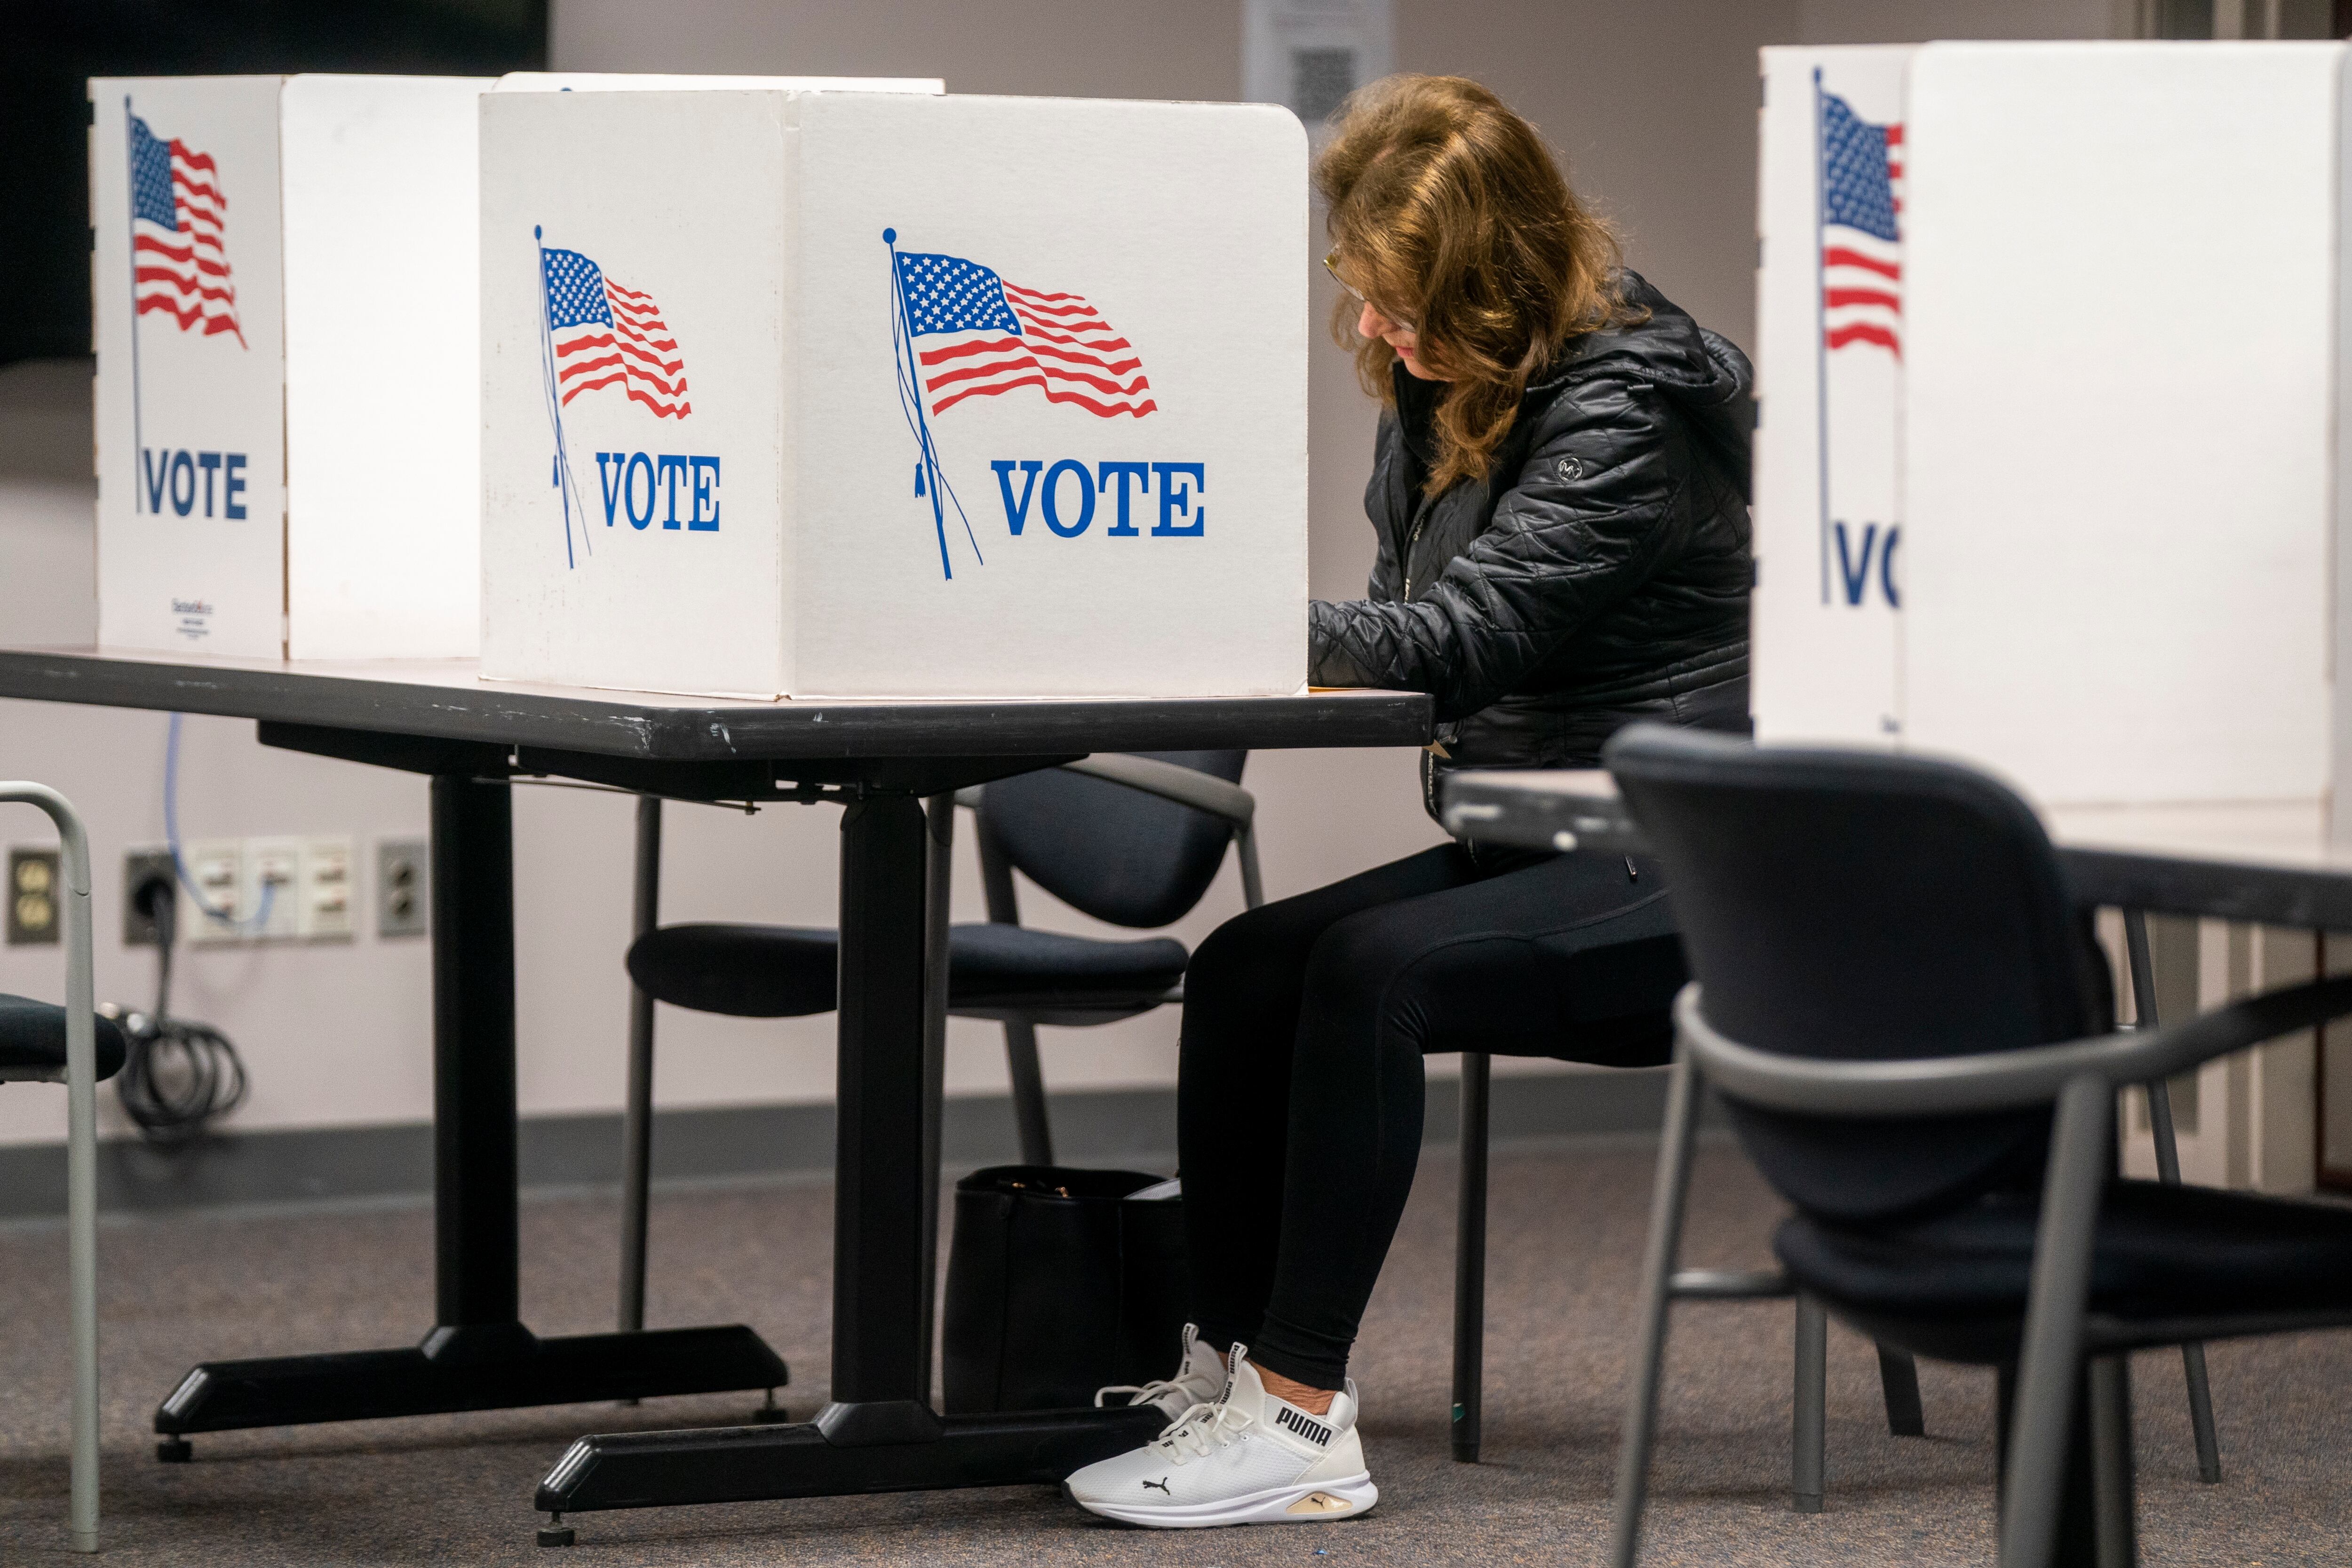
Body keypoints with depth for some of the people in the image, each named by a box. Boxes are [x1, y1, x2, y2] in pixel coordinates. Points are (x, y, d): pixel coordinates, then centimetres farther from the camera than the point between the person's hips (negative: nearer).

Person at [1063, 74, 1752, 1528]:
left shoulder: (1626, 401, -17)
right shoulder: (1440, 386, 10)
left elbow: (1462, 632, -25)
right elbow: (1414, 626, 20)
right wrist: (1301, 661, -2)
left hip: (1678, 874, -9)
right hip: (1537, 849, 9)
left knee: (1372, 969, -28)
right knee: (1242, 968, -9)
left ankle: (1301, 1420, -28)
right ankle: (1232, 1365, -5)